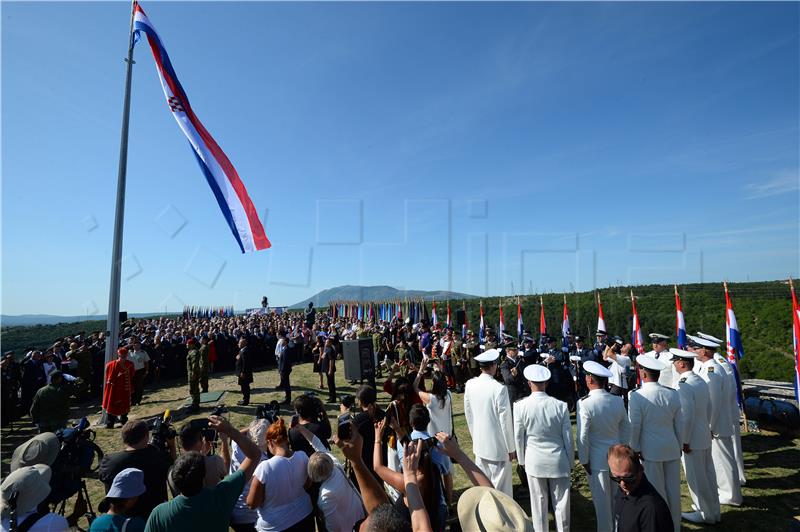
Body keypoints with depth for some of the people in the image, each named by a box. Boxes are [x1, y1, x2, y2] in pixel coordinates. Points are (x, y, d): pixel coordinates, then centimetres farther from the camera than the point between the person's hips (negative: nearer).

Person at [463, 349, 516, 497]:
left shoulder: (470, 385, -6)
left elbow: (468, 413, 5)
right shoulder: (499, 389, -22)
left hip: (479, 443, 5)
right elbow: (505, 420, -15)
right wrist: (511, 448, -3)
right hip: (498, 445, -5)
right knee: (500, 486, 10)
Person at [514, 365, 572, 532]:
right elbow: (568, 437, -6)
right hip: (559, 462, 0)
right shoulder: (560, 406, -16)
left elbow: (518, 437, -5)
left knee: (538, 502, 16)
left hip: (534, 462, 0)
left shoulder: (521, 406, -16)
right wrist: (570, 461, 10)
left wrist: (522, 460, 11)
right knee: (561, 502, 17)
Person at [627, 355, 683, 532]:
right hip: (672, 450, 5)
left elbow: (634, 427, -14)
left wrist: (634, 450, -1)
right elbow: (679, 424, 5)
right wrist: (679, 446, 19)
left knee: (656, 492, 9)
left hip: (650, 451, -5)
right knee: (673, 489, 18)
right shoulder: (673, 394, -3)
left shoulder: (637, 396, -18)